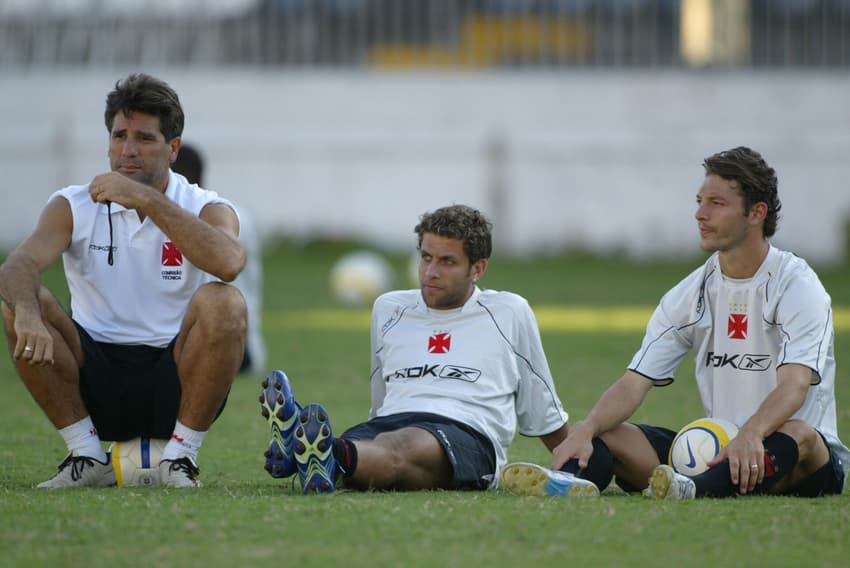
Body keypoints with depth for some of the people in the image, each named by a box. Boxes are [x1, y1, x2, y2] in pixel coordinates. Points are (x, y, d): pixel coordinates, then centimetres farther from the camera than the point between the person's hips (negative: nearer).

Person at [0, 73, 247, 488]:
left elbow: (228, 263, -26)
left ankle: (181, 455, -14)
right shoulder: (74, 208, 3)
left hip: (174, 385, -2)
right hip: (97, 380, 2)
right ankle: (86, 456, -10)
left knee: (223, 303, -29)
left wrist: (148, 199, -27)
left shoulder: (206, 209, -1)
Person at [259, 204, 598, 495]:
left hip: (466, 431, -5)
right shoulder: (389, 309, 27)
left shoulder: (509, 312, 19)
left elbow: (544, 415, 26)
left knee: (403, 446, -42)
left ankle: (328, 458, -73)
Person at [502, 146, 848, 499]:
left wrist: (751, 435, -46)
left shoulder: (797, 287, -8)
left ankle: (693, 491, -64)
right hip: (716, 450, 5)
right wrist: (584, 431, -20)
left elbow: (794, 385, -25)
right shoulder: (691, 293, 8)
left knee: (798, 434, -40)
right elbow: (634, 383, 2)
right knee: (604, 435, -14)